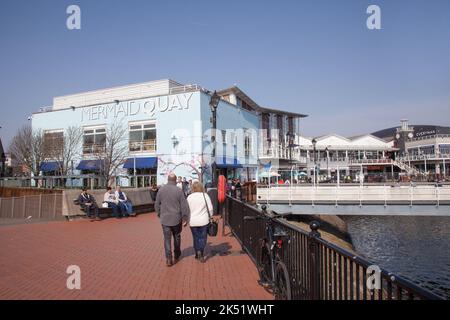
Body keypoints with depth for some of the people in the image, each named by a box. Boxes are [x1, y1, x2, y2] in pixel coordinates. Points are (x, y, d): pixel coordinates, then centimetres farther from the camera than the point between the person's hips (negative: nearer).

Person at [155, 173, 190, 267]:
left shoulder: (161, 189, -3)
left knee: (167, 239, 6)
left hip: (165, 219, 1)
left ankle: (168, 259, -1)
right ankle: (176, 256, 31)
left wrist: (159, 215, 20)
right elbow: (184, 205, -10)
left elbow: (157, 204, 6)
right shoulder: (178, 190, -11)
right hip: (176, 219, -1)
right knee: (177, 237, 18)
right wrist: (185, 218, -1)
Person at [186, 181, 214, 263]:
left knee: (196, 237, 14)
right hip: (203, 221, -2)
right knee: (203, 237, 4)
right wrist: (210, 216, 12)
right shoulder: (205, 195, -5)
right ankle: (201, 254, -5)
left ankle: (197, 253, 13)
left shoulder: (189, 197, 0)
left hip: (192, 221, 2)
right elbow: (210, 208, -2)